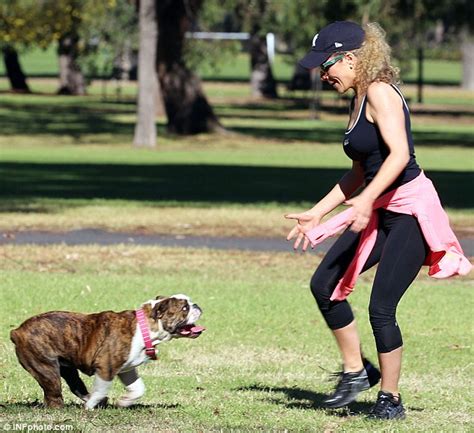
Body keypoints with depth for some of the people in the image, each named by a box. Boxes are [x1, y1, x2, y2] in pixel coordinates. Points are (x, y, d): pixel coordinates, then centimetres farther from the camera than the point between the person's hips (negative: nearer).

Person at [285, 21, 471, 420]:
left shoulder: (379, 93, -14)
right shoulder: (358, 101, 14)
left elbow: (399, 154, -26)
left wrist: (366, 199, -35)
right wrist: (316, 214, 21)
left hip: (411, 209, -10)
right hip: (380, 213, 10)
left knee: (381, 308, -9)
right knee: (324, 284, 5)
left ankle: (390, 399, 4)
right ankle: (357, 371, 17)